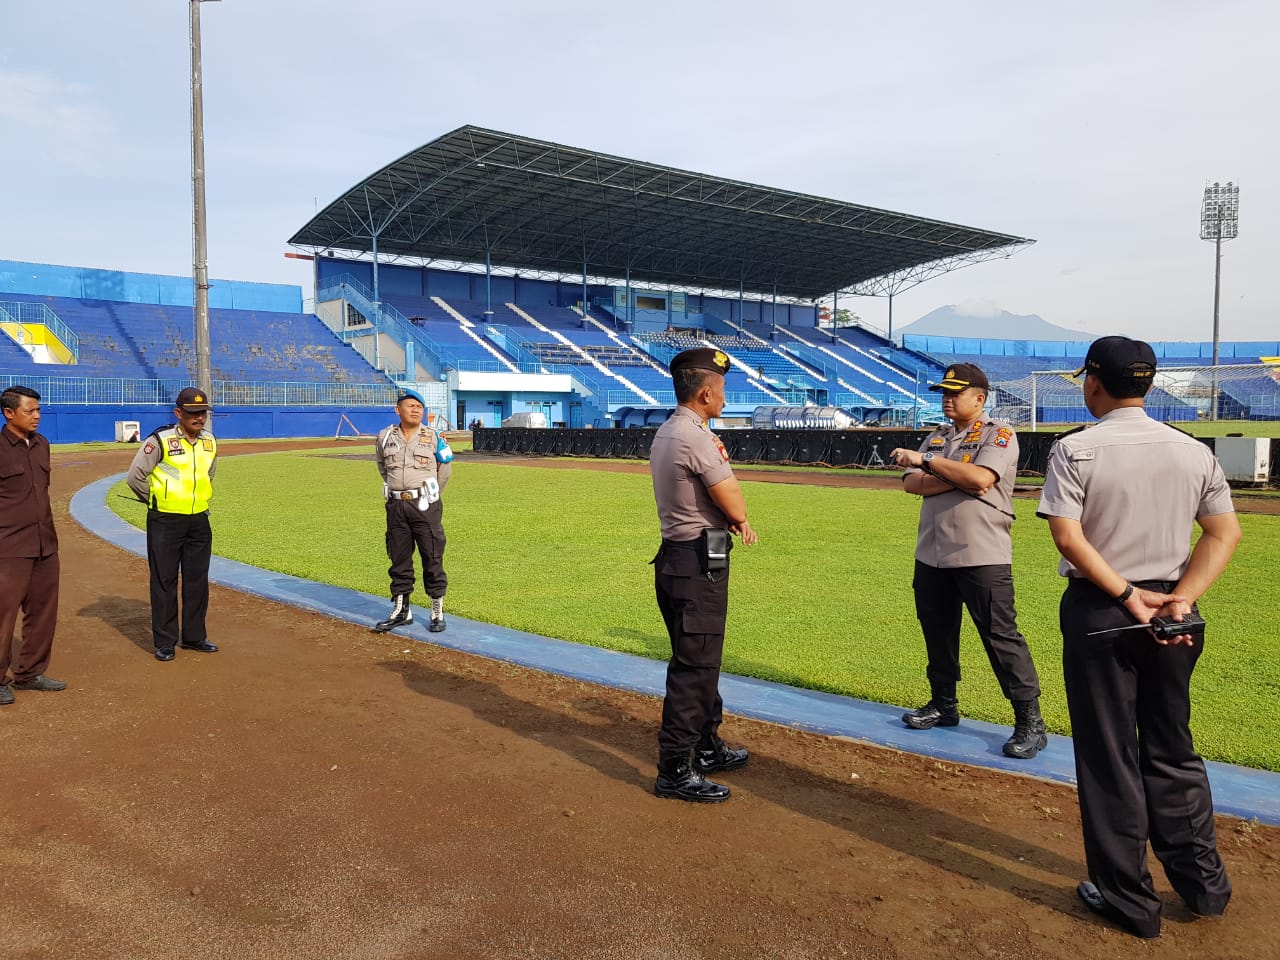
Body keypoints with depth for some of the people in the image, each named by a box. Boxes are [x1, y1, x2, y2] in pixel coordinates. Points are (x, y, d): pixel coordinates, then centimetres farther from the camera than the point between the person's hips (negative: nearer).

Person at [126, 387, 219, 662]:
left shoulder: (209, 441, 6)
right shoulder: (160, 440, -12)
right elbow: (135, 477, -10)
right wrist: (156, 501, 1)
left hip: (199, 521, 5)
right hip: (165, 521, -5)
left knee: (198, 580, 11)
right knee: (164, 581, 3)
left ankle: (193, 636, 24)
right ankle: (164, 642, 12)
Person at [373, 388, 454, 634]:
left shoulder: (433, 437, -3)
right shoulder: (385, 437, 4)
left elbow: (445, 470, 7)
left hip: (425, 505, -3)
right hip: (395, 505, 3)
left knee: (433, 558, -1)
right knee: (399, 560, 10)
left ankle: (438, 612, 8)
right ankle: (401, 610, 22)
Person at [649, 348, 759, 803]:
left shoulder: (665, 433, 13)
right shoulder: (696, 438, -19)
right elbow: (735, 507, -17)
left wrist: (735, 521, -3)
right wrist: (740, 518, 6)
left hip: (678, 556, 10)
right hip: (699, 564, -10)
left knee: (701, 660, 20)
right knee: (693, 666, -4)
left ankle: (706, 746, 34)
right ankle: (675, 770, 3)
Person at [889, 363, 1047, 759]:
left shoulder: (999, 434, -4)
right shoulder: (936, 438, 16)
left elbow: (980, 478, -22)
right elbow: (911, 483, 2)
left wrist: (926, 460, -15)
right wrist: (956, 478, -13)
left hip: (982, 557, -7)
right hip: (931, 555, 7)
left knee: (1001, 636, -6)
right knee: (937, 631, 14)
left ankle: (1030, 722, 1)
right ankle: (944, 704, 30)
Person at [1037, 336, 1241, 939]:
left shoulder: (1075, 450, -11)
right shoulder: (1194, 451, 3)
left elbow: (1068, 537, -20)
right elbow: (1225, 533, 1)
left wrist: (1128, 596, -15)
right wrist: (1181, 599, -7)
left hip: (1098, 613, -5)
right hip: (1173, 612, 5)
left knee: (1108, 758, 6)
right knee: (1172, 750, 20)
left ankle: (1127, 899, 16)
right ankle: (1203, 885, 29)